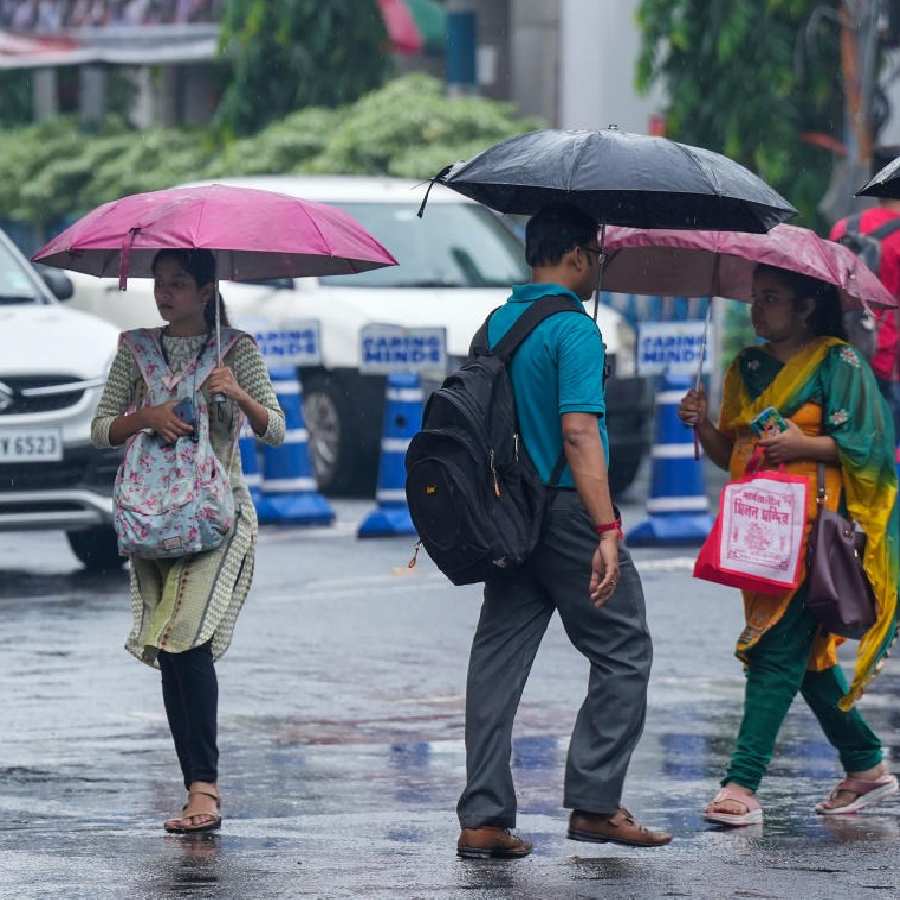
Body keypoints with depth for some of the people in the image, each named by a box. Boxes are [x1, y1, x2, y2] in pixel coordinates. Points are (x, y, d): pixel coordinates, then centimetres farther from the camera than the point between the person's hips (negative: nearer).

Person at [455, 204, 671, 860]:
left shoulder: (497, 324, 11)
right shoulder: (573, 329, -14)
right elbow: (579, 434, -23)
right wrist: (607, 529, -26)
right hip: (566, 511, -8)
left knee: (498, 662, 5)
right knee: (623, 655, 5)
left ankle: (484, 818, 1)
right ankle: (595, 803, 3)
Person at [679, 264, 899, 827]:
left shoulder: (839, 363, -3)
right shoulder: (747, 368, 16)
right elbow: (732, 454, 17)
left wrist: (802, 446, -18)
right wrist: (704, 425, -2)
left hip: (813, 526, -7)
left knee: (778, 651, -13)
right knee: (807, 654, 11)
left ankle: (743, 785, -19)